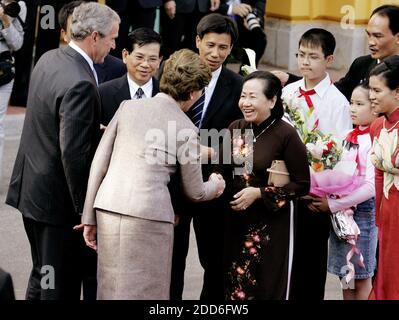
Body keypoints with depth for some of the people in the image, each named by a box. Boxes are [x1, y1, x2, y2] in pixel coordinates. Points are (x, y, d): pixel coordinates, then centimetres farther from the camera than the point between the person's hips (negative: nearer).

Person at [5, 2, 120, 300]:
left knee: (42, 274, 22)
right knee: (62, 285, 2)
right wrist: (84, 207, -18)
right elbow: (73, 153, -26)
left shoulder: (49, 59, 4)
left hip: (31, 187, 10)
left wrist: (97, 129, 12)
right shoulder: (80, 84, -25)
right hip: (57, 196, -10)